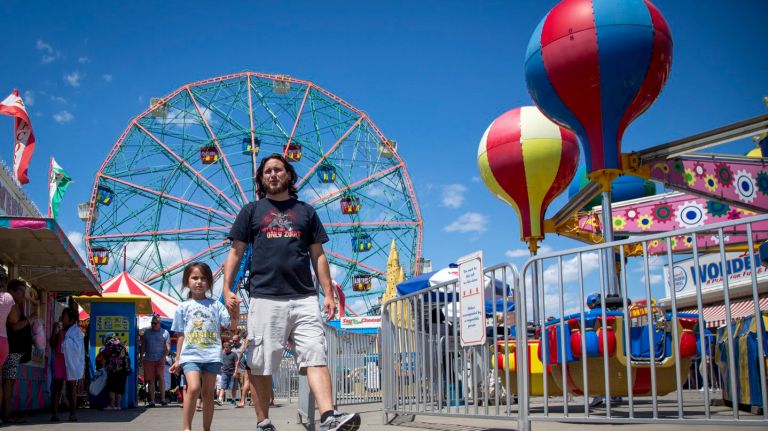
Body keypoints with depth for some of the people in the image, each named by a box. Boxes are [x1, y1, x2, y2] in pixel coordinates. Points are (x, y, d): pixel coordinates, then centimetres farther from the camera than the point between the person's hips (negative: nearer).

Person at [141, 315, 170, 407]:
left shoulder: (165, 333, 5)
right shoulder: (147, 332, 13)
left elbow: (168, 347, 3)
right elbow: (143, 346, 17)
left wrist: (164, 357, -11)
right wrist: (141, 358, 9)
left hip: (160, 360, -2)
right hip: (148, 359, 2)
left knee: (161, 378, -10)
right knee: (150, 381, 1)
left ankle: (162, 398, -3)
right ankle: (152, 400, 3)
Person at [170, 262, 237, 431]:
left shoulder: (215, 305, 9)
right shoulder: (183, 307, 11)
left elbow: (232, 325, 3)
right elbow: (181, 336, 13)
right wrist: (178, 360, 12)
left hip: (212, 355, 1)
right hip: (190, 354, -1)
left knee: (208, 392, 5)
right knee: (194, 388, -20)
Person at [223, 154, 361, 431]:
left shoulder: (306, 211, 20)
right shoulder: (251, 211, 17)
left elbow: (318, 255, 17)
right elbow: (236, 252, 12)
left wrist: (328, 293, 7)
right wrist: (227, 289, -2)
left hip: (304, 298, 1)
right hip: (265, 298, -1)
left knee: (316, 357, -13)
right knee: (260, 366, 0)